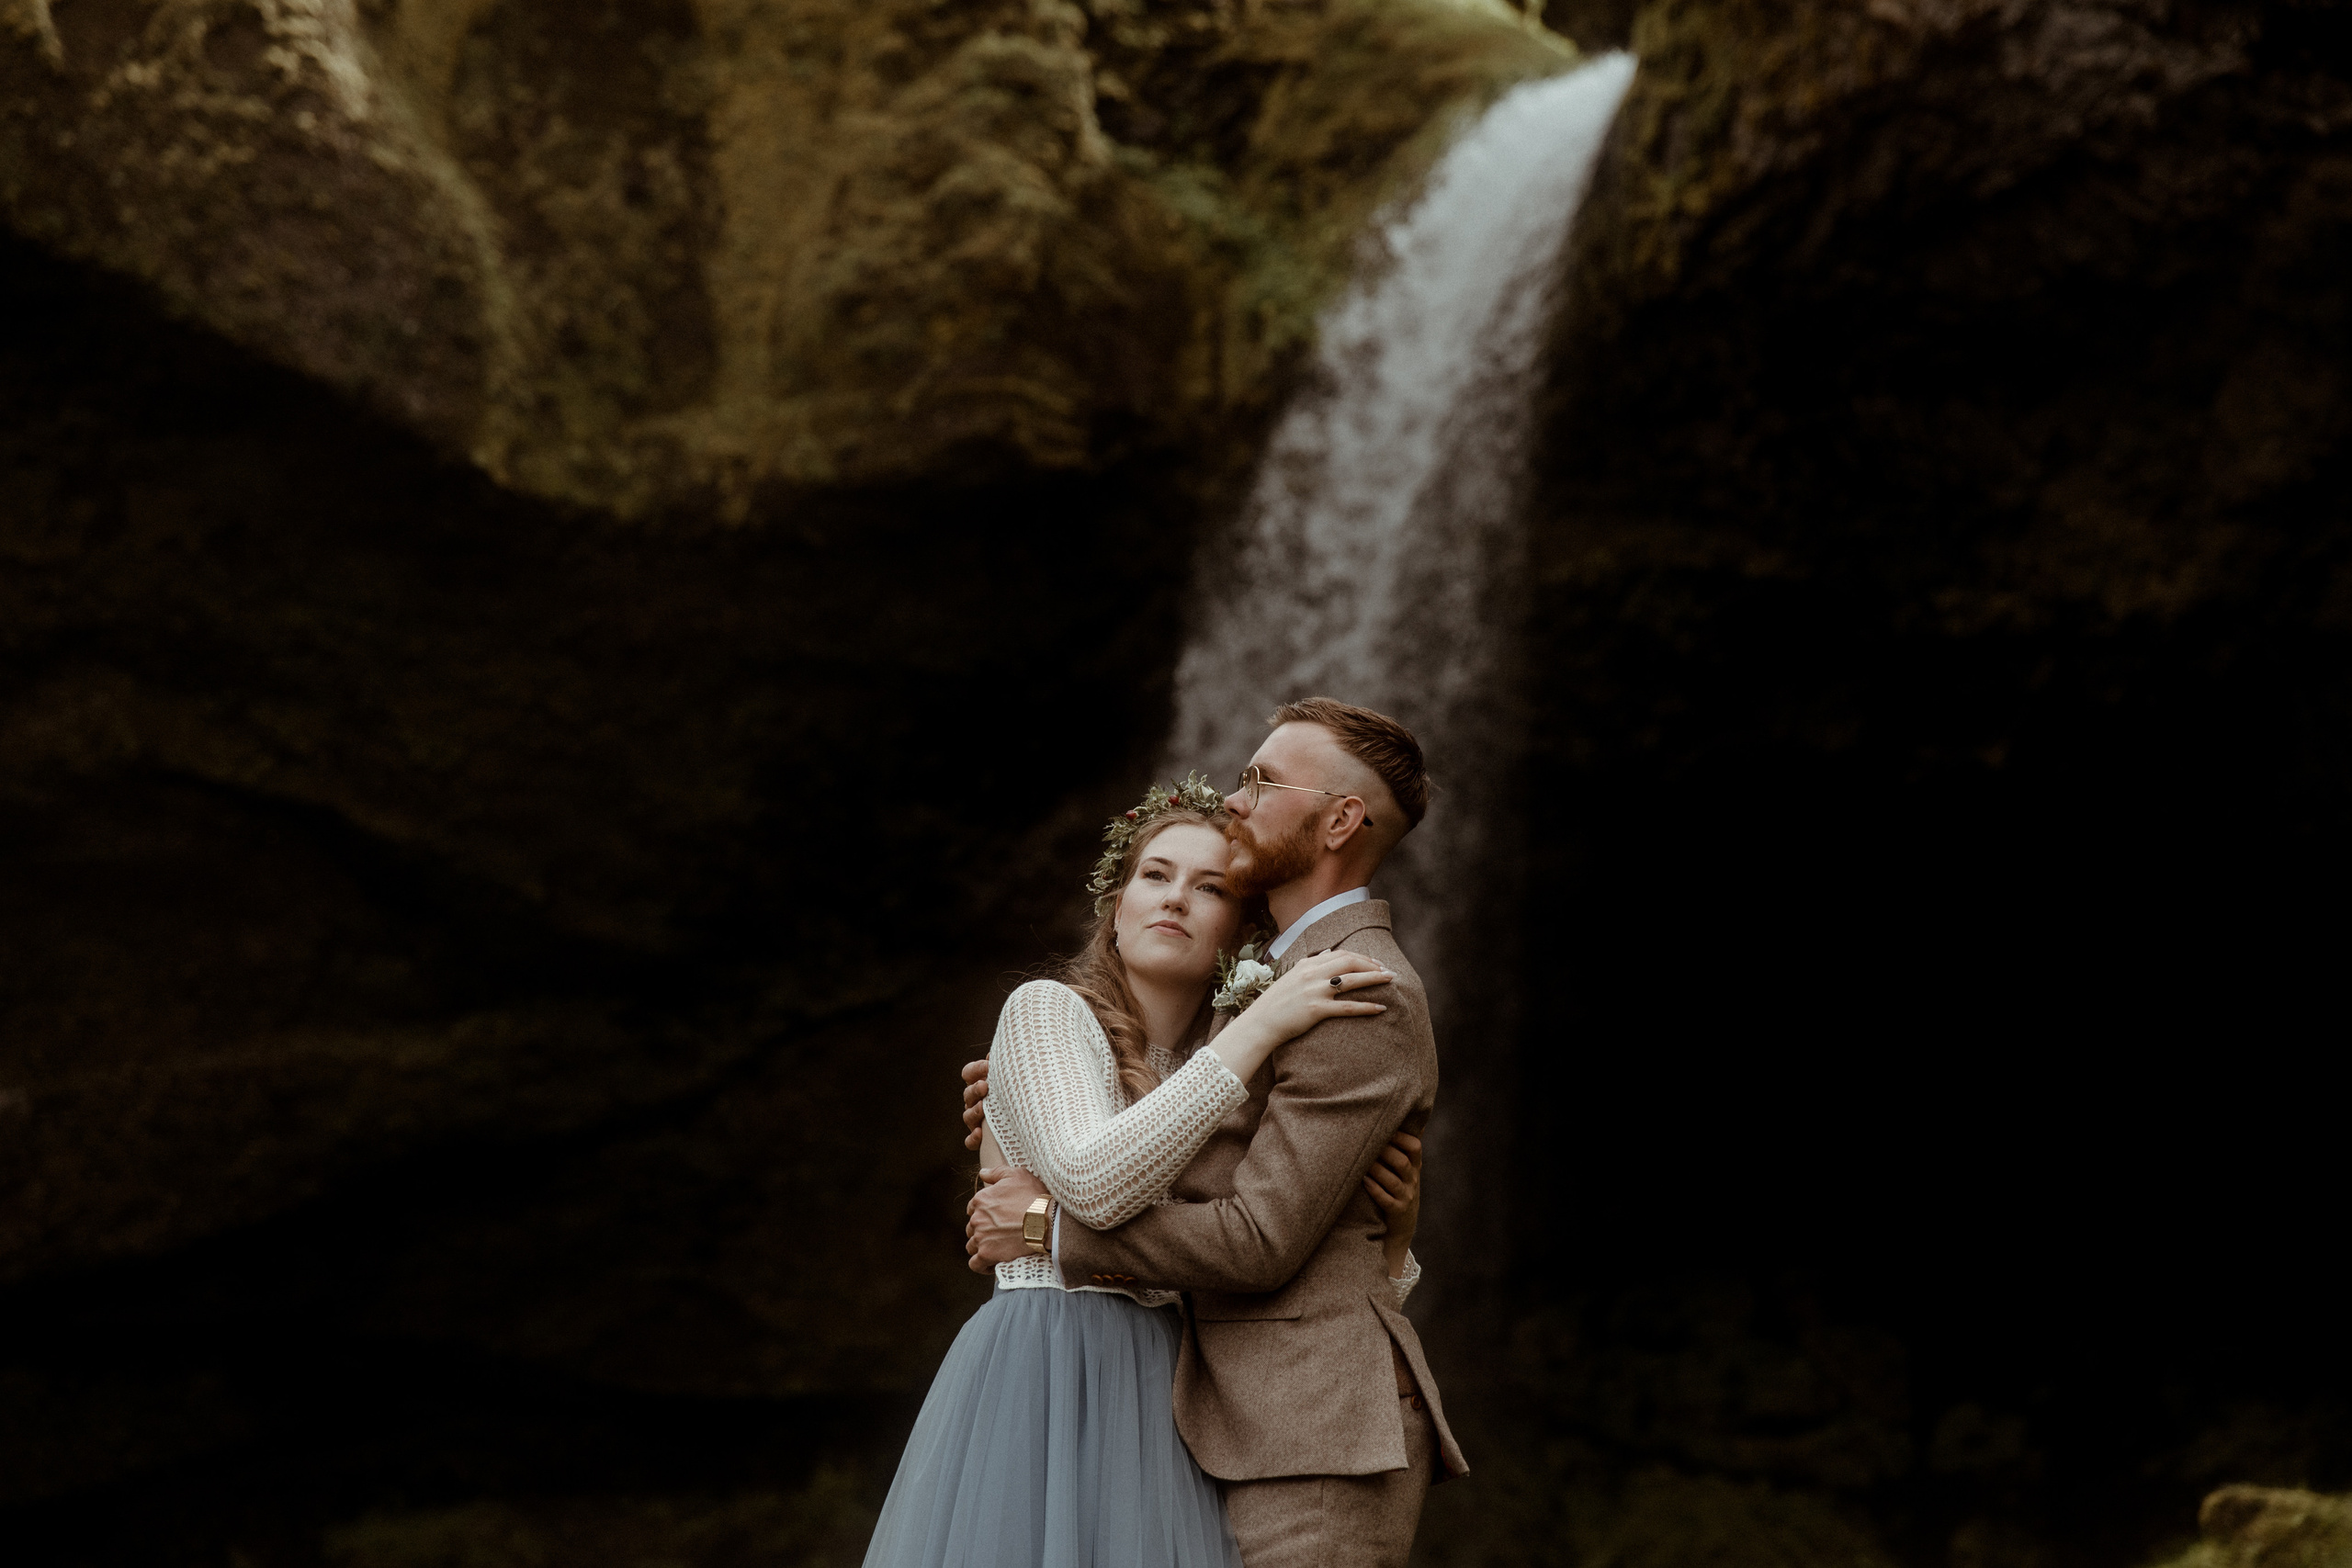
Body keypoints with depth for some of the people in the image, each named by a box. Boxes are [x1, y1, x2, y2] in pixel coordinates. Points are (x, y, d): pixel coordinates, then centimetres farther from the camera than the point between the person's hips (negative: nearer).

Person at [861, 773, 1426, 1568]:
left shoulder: (1212, 1081, 17)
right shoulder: (1046, 1011, 0)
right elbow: (1090, 1182, -20)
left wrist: (1394, 1222, -7)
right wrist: (1261, 1024, -17)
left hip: (1160, 1404, 6)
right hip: (1044, 1382, -6)